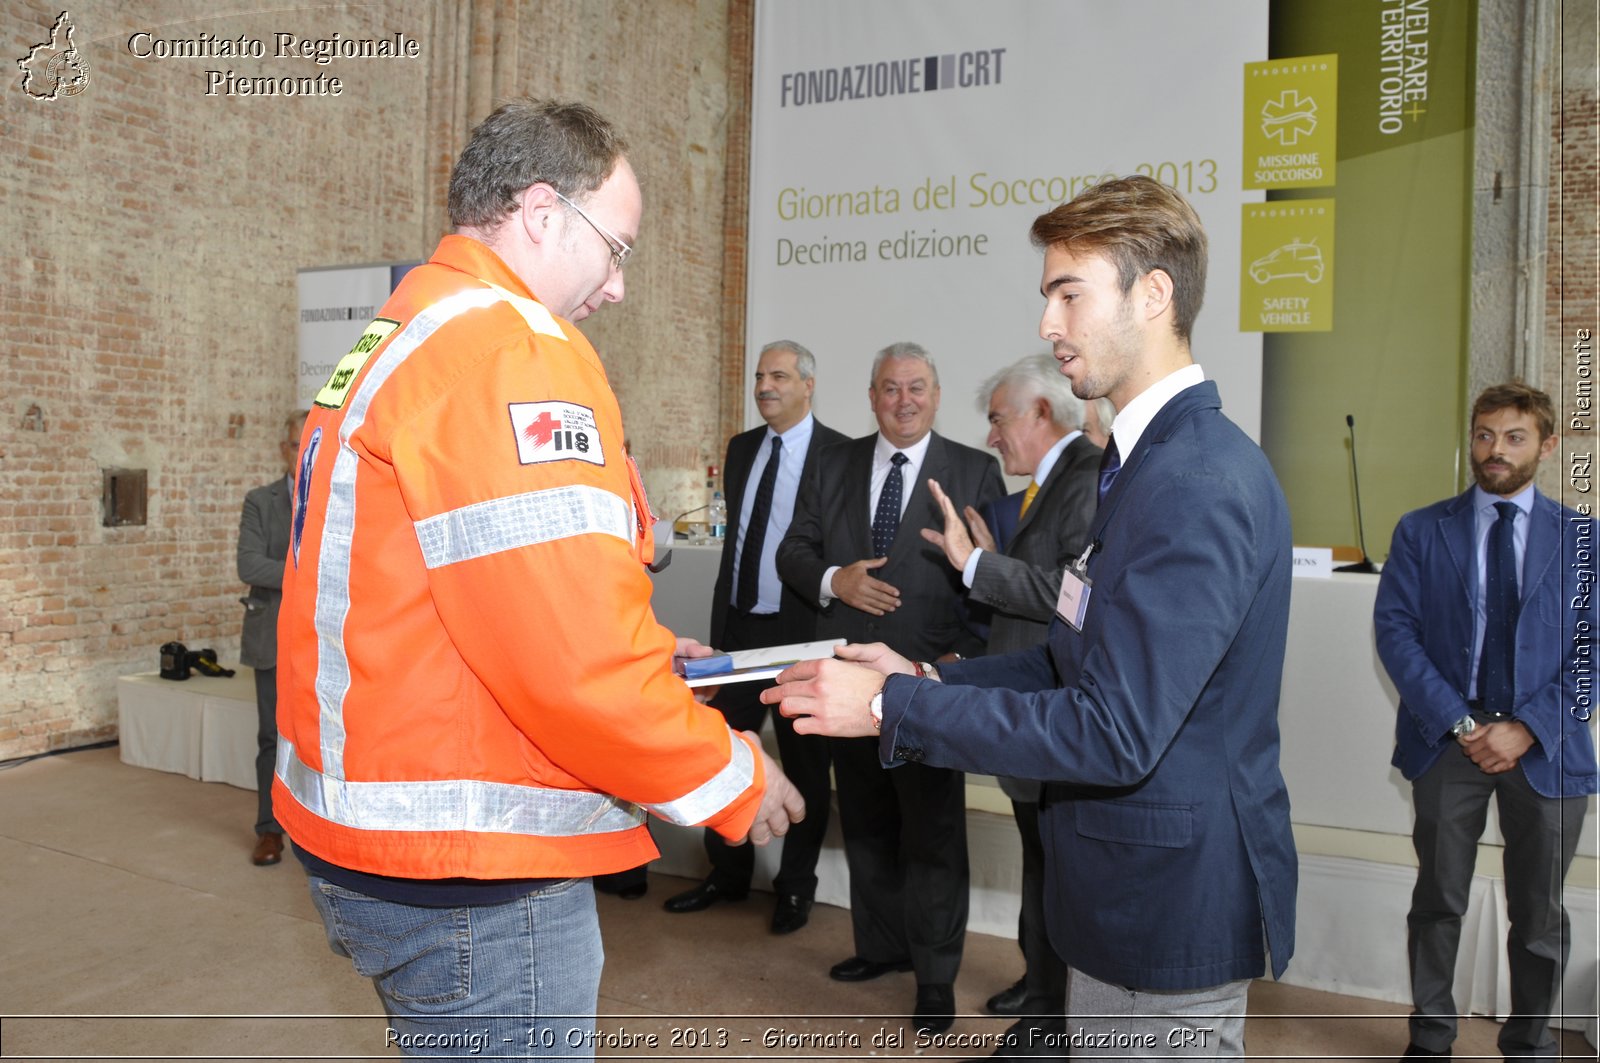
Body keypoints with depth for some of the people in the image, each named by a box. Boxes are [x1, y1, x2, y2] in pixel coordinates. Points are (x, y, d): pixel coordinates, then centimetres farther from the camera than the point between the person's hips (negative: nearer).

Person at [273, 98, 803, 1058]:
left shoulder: (393, 346, 13)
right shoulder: (513, 350, -19)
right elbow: (572, 652, -26)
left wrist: (639, 656, 15)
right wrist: (732, 780, -10)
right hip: (470, 875, -10)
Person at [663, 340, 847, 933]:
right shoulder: (741, 449, 10)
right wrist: (722, 617, 15)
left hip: (801, 631, -6)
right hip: (739, 624, 6)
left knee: (803, 762, 9)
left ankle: (796, 888, 25)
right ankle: (727, 876, 29)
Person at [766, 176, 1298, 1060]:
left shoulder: (1197, 485, -24)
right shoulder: (1154, 459, 9)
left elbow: (1112, 731, -27)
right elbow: (1083, 661, 11)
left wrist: (892, 708, -22)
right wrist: (925, 680, 1)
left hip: (1169, 908, -9)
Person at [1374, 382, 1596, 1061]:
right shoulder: (1420, 531, 3)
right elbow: (1394, 628, -4)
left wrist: (1527, 728, -12)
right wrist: (1457, 722, -13)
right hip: (1447, 740, 0)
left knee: (1540, 915, 12)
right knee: (1438, 902, 10)